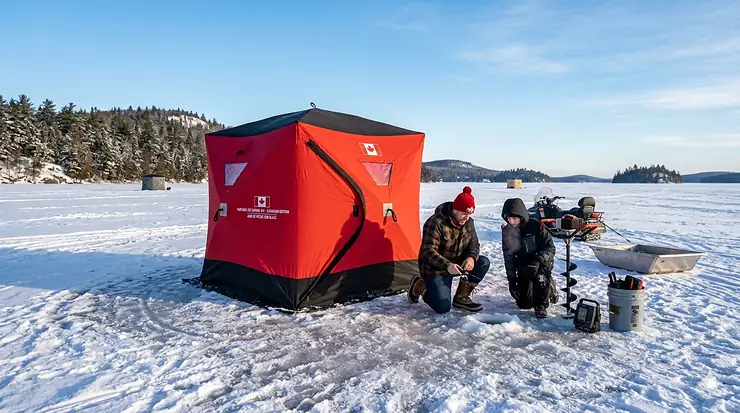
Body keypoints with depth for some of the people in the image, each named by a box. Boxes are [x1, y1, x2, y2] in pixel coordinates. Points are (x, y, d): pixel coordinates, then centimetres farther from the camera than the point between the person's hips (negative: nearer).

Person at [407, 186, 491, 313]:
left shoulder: (468, 222, -3)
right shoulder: (436, 222, -25)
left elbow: (474, 243, 3)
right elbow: (428, 251, -27)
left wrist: (471, 257, -21)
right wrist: (447, 265, -40)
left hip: (457, 263, 7)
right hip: (435, 268, -7)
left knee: (483, 263, -13)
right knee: (443, 307, -16)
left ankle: (461, 297, 1)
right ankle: (419, 286, 11)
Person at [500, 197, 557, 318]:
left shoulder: (535, 226, -19)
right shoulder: (507, 231, -5)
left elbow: (550, 248, -17)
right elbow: (508, 256, 1)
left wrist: (538, 259, -34)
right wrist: (511, 278, -2)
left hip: (542, 261, -4)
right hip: (523, 266, 4)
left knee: (539, 272, -40)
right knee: (524, 304, -1)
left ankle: (541, 305, -18)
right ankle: (548, 288, 28)